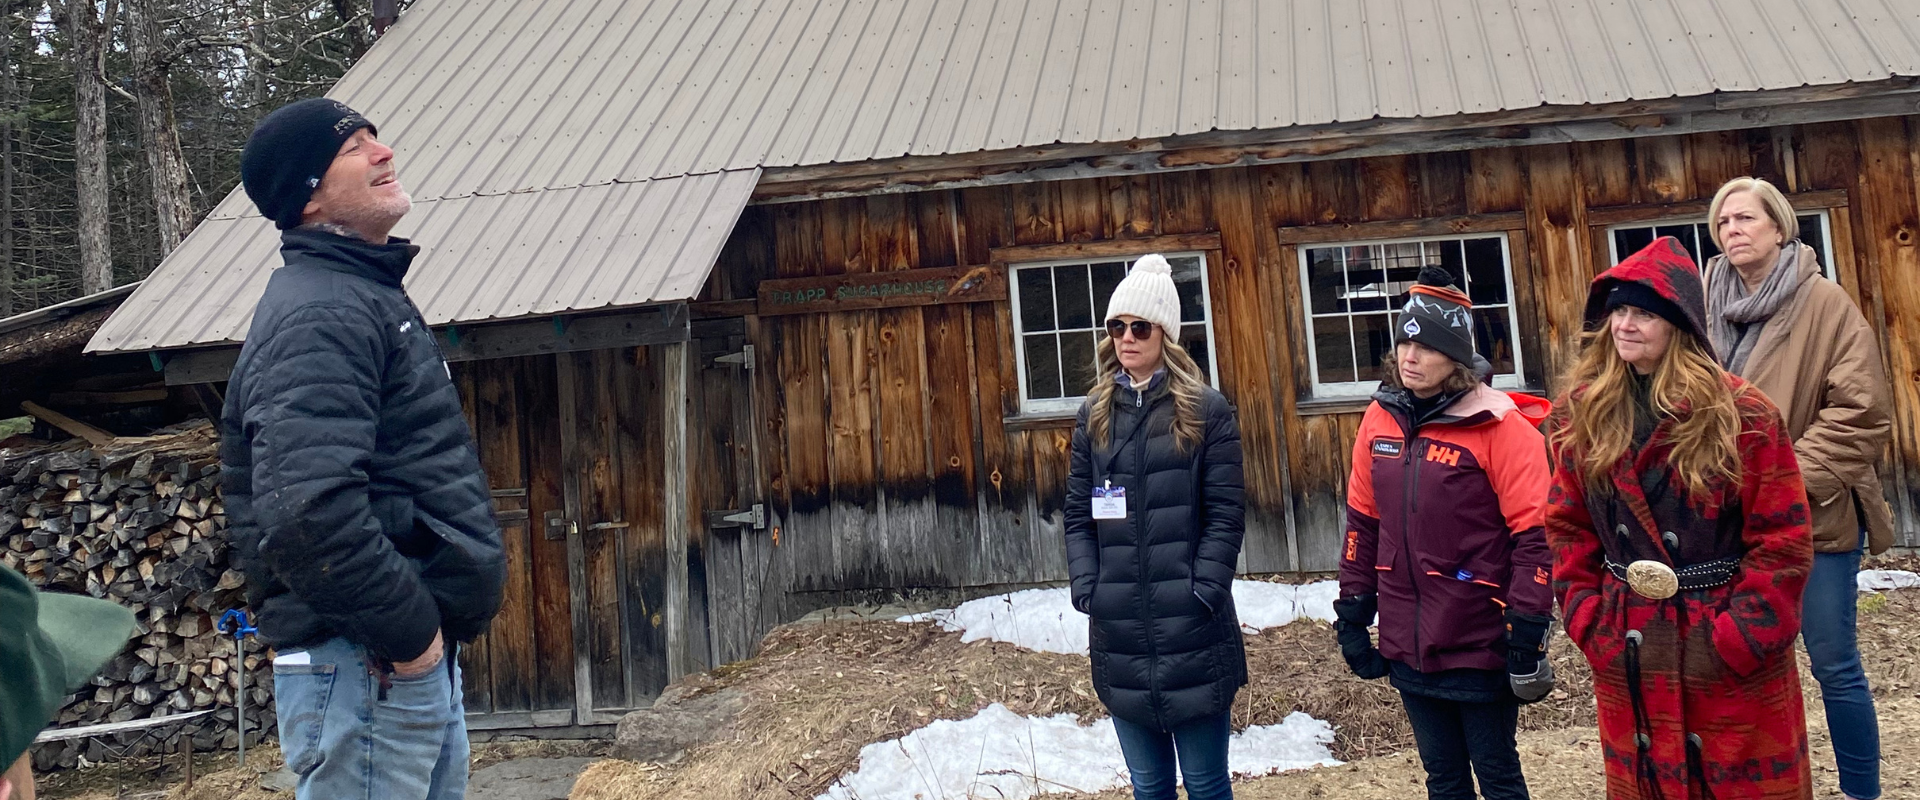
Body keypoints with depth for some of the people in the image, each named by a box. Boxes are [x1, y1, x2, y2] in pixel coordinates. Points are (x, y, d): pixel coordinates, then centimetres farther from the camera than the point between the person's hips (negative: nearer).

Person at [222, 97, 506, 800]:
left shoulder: (366, 294, 17)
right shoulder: (317, 313, -17)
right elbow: (306, 510, -30)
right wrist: (409, 631, -20)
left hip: (422, 658, 10)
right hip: (363, 666, -10)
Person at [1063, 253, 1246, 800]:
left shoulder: (1206, 410, -1)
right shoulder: (1094, 414, 10)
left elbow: (1225, 514, -5)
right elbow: (1078, 514, 8)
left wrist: (1203, 591, -15)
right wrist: (1086, 587, -5)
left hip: (1192, 633, -3)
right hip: (1119, 635, 4)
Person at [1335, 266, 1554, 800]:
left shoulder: (1499, 427, -12)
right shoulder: (1380, 419, 4)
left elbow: (1534, 535, -14)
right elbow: (1362, 522, 10)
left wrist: (1527, 630, -16)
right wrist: (1352, 613, 10)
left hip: (1480, 645, -5)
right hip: (1408, 646, 5)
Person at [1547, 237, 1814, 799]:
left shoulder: (1743, 415, -10)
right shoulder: (1582, 416, 2)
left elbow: (1783, 541, -10)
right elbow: (1568, 530, 6)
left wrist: (1737, 639, -15)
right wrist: (1590, 623, -2)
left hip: (1734, 660, -3)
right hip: (1628, 659, 4)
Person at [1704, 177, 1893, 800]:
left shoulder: (1824, 302, -7)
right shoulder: (1711, 307, 6)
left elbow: (1862, 408, -13)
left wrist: (1790, 476, -17)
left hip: (1814, 514, -4)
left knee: (1834, 666, 3)